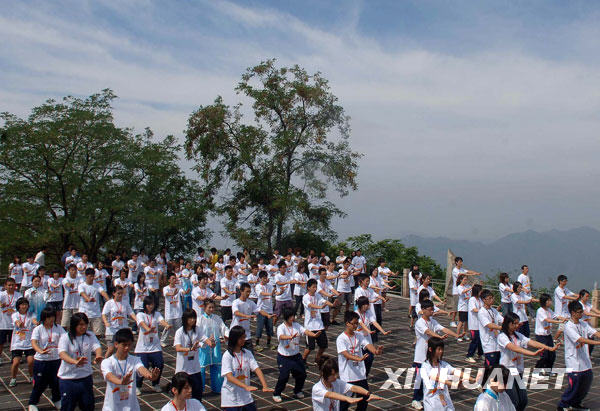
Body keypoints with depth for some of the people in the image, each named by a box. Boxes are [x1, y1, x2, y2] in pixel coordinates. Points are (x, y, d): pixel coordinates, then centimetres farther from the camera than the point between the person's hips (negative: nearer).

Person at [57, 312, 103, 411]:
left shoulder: (90, 336, 1)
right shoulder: (65, 337, -10)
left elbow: (97, 347, -14)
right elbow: (62, 354, -25)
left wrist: (98, 356, -40)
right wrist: (75, 362, -45)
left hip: (86, 377, 3)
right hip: (68, 378, -3)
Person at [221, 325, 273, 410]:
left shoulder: (247, 353, 2)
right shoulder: (227, 355, -13)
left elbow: (257, 369, -6)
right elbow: (229, 377, -22)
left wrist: (265, 386, -20)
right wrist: (246, 387, -34)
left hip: (246, 396, 4)